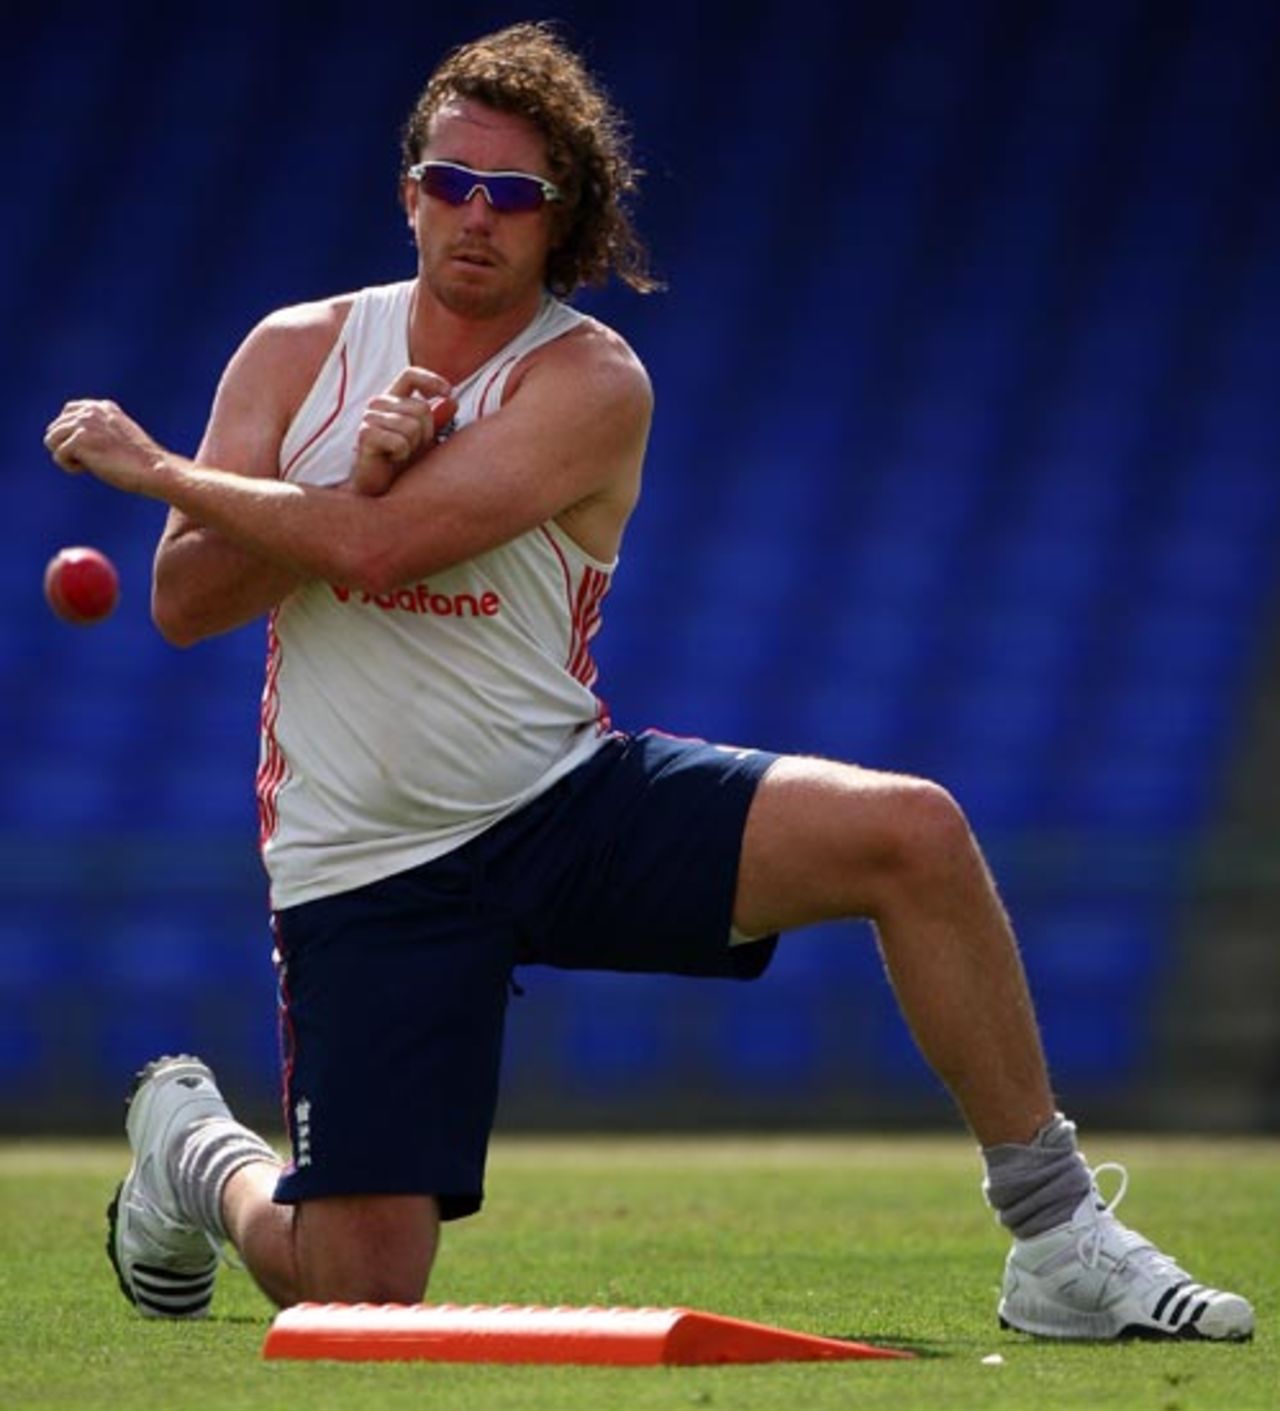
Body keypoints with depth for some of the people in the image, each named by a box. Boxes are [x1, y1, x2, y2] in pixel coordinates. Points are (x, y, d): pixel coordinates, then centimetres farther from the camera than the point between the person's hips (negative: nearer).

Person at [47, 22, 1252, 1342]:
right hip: (369, 871, 0)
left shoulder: (592, 382, -10)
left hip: (567, 798, 0)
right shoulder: (297, 352, 1)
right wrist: (354, 474, -19)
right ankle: (193, 1151, 29)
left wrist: (156, 467, -13)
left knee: (910, 831, -23)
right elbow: (182, 604, -5)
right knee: (358, 1298, -8)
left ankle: (1058, 1242, -15)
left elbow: (378, 550, -22)